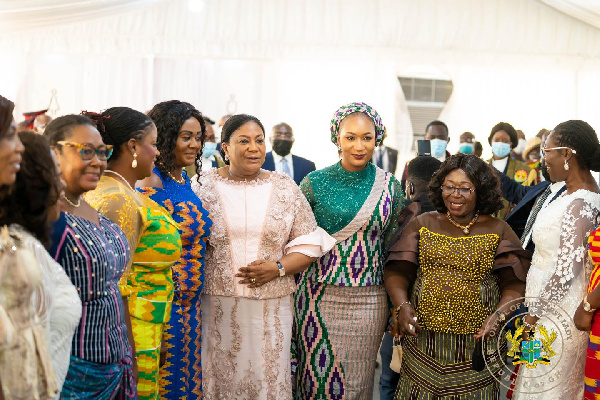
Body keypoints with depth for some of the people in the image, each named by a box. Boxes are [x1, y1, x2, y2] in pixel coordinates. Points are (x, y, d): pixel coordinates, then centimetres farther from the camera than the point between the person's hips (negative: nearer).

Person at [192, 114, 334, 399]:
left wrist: (278, 268, -10)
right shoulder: (203, 186, 3)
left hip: (272, 307, 1)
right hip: (216, 306, -1)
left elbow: (309, 243, 7)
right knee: (220, 375, 4)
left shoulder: (285, 188, 7)